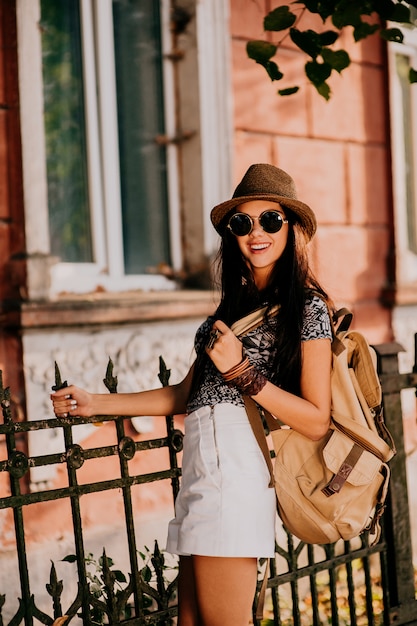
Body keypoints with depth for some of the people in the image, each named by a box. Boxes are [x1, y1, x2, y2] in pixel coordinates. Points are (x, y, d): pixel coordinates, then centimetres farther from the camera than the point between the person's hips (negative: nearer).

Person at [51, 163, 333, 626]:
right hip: (202, 467, 8)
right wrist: (95, 404, 20)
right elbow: (186, 395, 22)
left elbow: (317, 422, -6)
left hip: (235, 466, -7)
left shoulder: (307, 305, 0)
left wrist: (241, 372, -14)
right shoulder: (236, 303, 22)